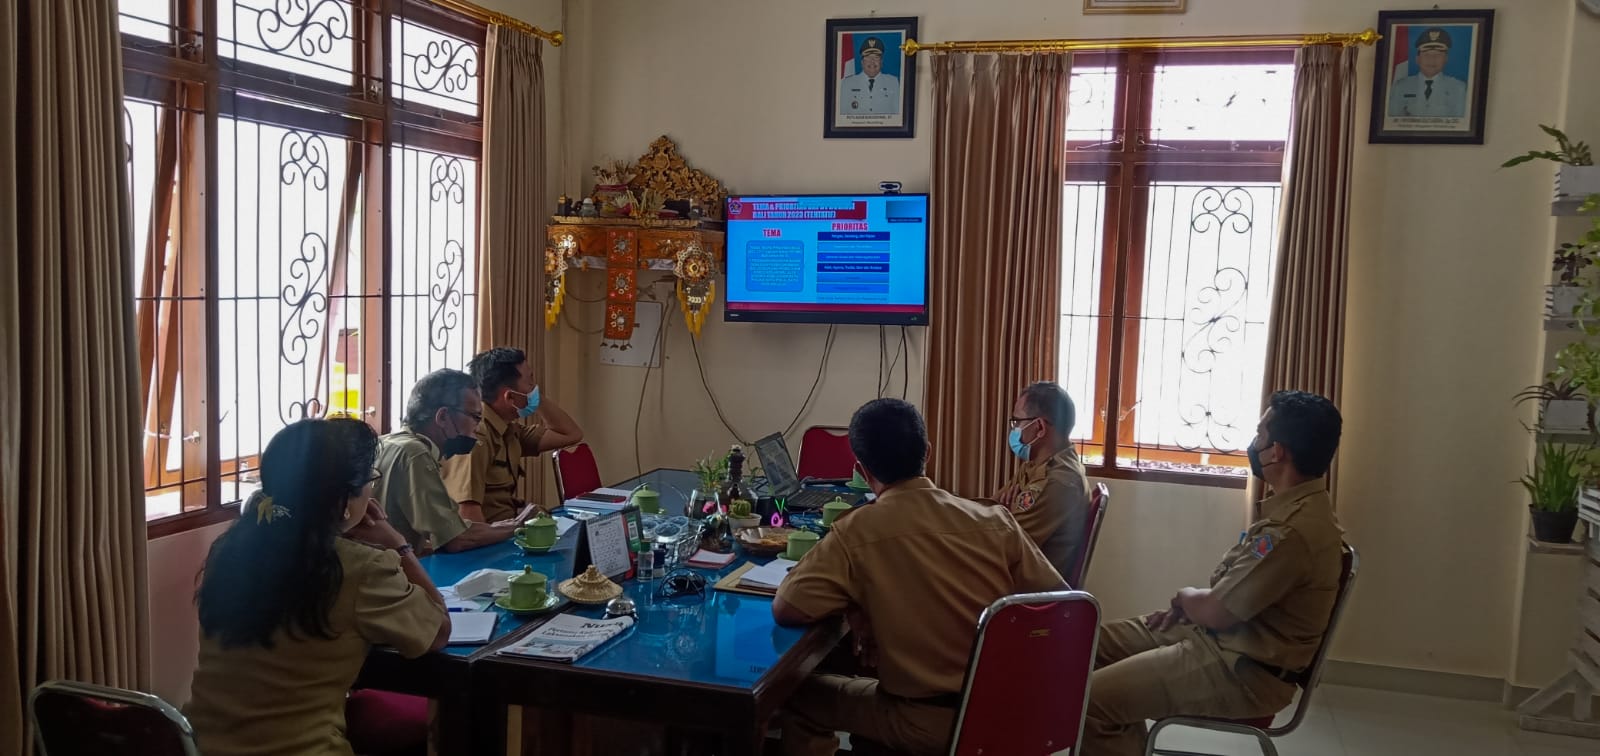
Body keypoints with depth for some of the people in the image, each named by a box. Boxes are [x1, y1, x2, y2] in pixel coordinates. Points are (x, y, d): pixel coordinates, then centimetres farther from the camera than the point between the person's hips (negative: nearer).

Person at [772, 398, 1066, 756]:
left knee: (799, 697, 18)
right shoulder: (997, 521, -6)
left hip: (926, 723, -5)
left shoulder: (856, 533, -16)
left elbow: (785, 610, -13)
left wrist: (851, 600, 5)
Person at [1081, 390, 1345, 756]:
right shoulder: (1297, 506, 8)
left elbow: (1216, 612, -21)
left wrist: (1185, 597, 0)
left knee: (1091, 698, -21)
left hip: (1245, 671, -11)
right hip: (1224, 638, 11)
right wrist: (1190, 604, 6)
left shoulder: (1296, 528, -26)